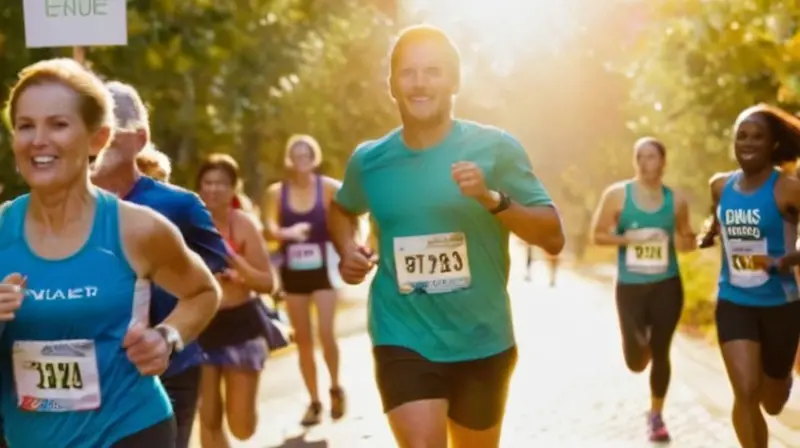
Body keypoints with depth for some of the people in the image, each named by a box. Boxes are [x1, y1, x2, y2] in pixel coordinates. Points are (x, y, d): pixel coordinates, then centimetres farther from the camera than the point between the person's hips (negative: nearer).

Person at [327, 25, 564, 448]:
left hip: (482, 342, 0)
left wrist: (491, 198, -24)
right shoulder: (369, 160, 0)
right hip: (403, 340, 0)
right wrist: (347, 249, 1)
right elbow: (342, 209, 22)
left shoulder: (495, 148, -8)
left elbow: (554, 237, -9)